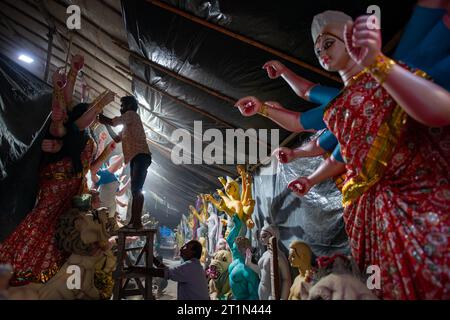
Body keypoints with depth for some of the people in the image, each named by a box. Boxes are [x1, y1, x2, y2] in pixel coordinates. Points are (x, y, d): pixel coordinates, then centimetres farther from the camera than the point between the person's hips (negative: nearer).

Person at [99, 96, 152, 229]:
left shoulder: (132, 114, 3)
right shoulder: (127, 125, 30)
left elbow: (112, 122, -7)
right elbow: (117, 139, 31)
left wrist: (99, 116, 8)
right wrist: (105, 123, 27)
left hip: (141, 156, -10)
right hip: (136, 158, 10)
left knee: (136, 189, -19)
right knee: (135, 190, 6)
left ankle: (137, 222, -23)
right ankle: (133, 222, 8)